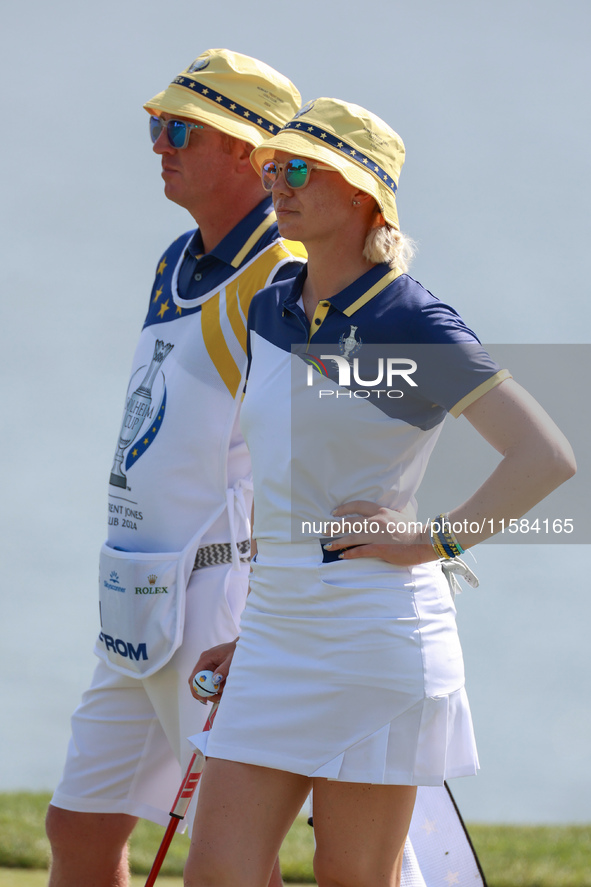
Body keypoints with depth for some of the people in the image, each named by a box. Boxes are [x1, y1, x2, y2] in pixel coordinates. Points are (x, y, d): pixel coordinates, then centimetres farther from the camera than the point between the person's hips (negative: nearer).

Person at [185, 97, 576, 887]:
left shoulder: (414, 328, -10)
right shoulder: (271, 313, 12)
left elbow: (547, 457, -16)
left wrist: (434, 540, -14)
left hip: (376, 635, -7)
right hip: (276, 636, 7)